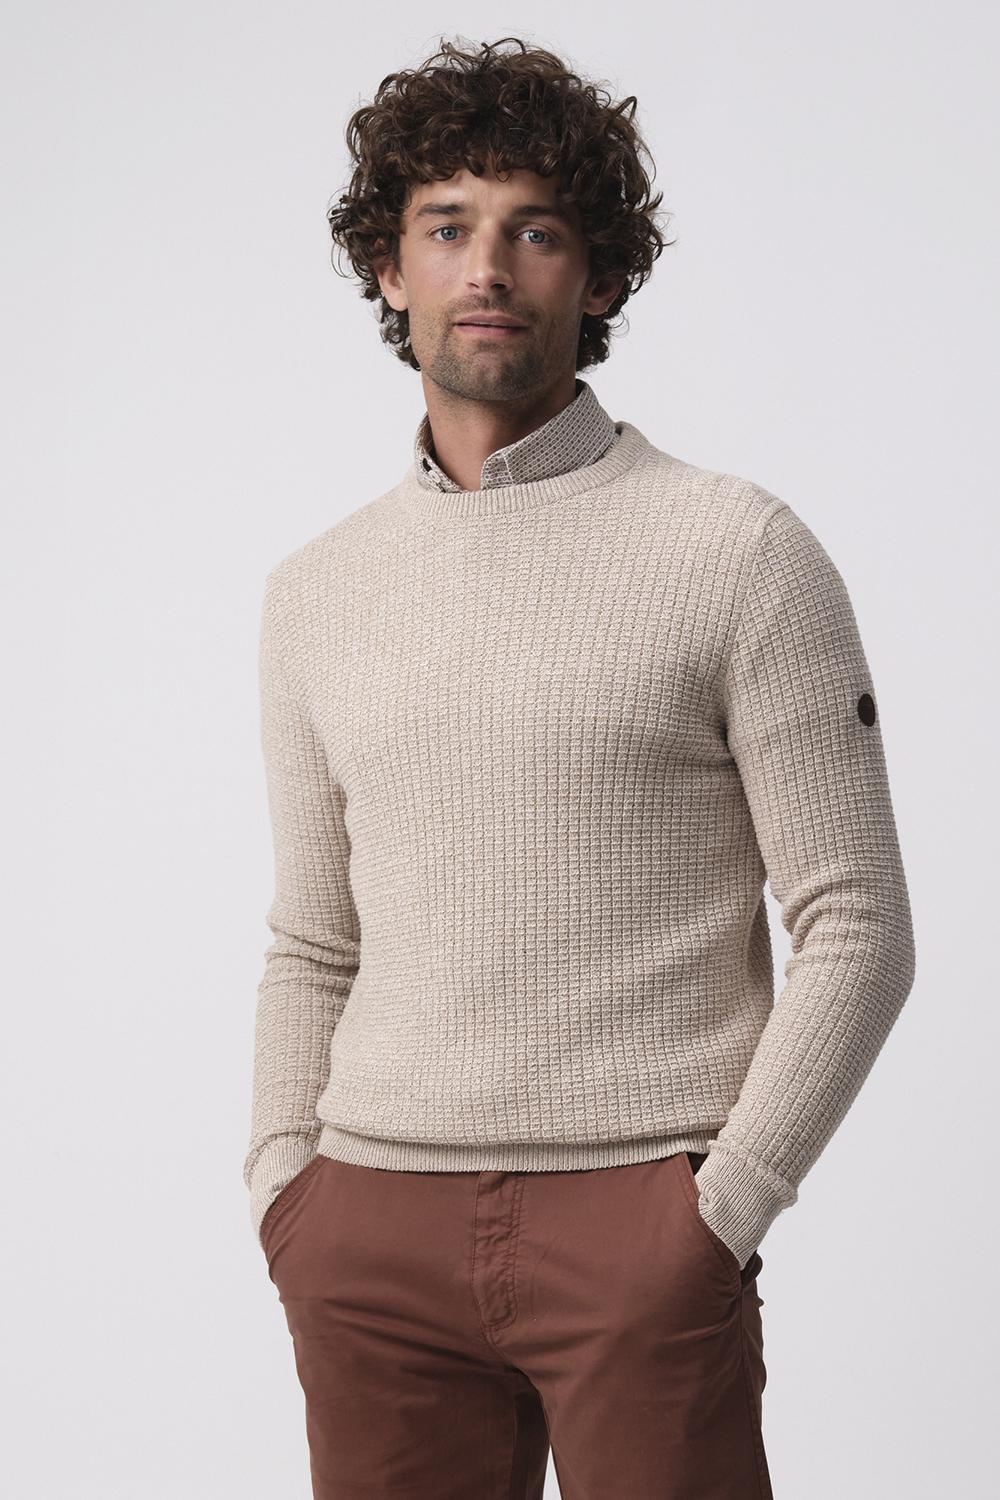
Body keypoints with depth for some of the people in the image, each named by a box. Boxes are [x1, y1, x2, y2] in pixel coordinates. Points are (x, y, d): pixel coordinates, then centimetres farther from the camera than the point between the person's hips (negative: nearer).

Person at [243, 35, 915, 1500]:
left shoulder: (738, 552, -2)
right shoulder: (315, 592, 13)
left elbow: (857, 932, -3)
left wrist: (721, 1210, -10)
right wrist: (284, 1178, 6)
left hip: (638, 1219, -3)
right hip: (373, 1223, 4)